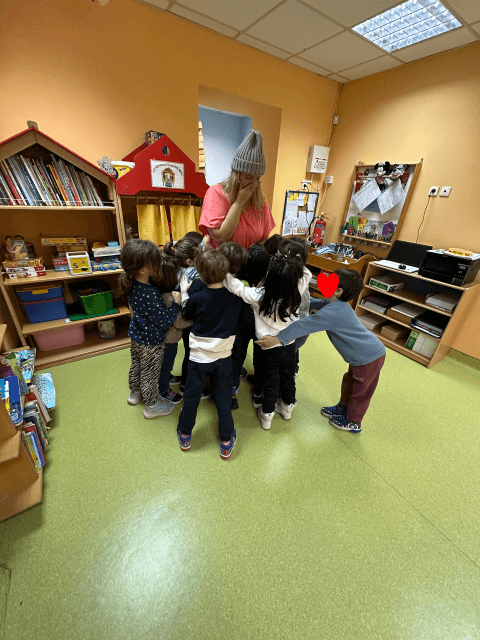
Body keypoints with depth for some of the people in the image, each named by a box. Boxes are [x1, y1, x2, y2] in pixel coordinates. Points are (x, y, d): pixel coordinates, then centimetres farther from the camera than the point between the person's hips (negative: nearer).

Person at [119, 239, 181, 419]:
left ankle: (134, 393, 55)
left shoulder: (131, 284, -11)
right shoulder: (150, 295, -37)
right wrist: (176, 302, -20)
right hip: (151, 342, -8)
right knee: (150, 374, 13)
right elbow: (165, 321, -29)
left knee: (136, 365, 29)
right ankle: (151, 406, 37)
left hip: (136, 336, 8)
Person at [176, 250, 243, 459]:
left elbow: (187, 314, 2)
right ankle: (226, 441, 30)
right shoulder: (234, 297, -12)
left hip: (199, 356, -1)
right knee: (224, 397, 16)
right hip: (224, 356, 2)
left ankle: (185, 435, 40)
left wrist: (184, 293, 16)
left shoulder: (197, 298, -18)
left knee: (191, 396, 18)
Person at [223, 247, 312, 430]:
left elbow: (235, 286, -25)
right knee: (288, 377, 25)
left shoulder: (259, 296, -28)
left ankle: (266, 416, 39)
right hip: (290, 345, 3)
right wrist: (296, 264, -5)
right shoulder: (296, 293, -17)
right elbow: (306, 274, 2)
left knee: (270, 383, 17)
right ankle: (287, 406, 51)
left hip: (270, 348, -3)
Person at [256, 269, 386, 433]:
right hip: (374, 351, 9)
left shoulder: (331, 312, -29)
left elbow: (304, 325, -37)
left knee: (359, 391, 14)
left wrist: (278, 339, -38)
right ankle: (342, 408, 50)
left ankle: (353, 423, 39)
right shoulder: (336, 304, 3)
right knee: (349, 382, 27)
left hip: (368, 358, -9)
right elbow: (318, 304, 22)